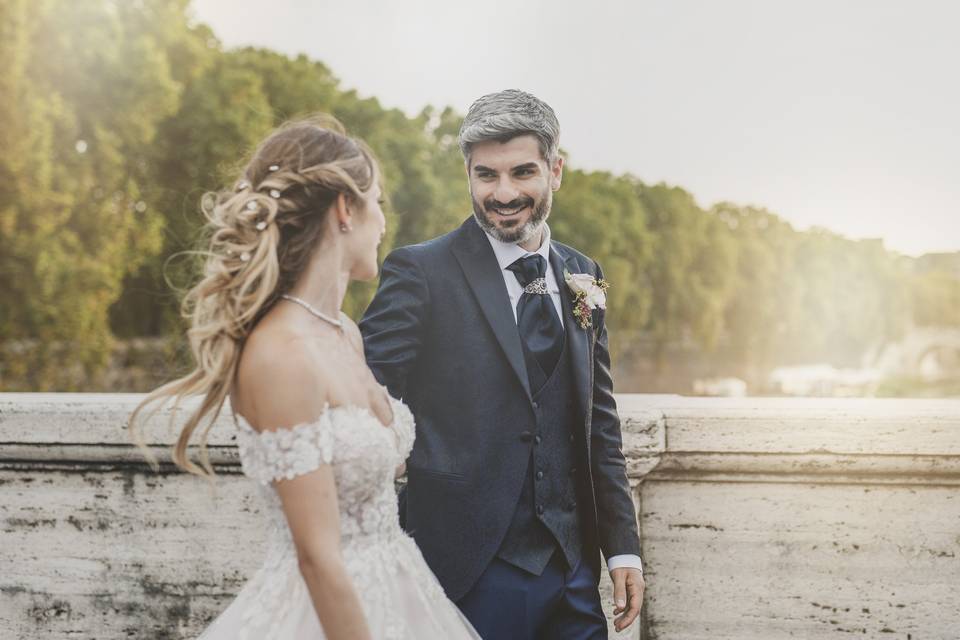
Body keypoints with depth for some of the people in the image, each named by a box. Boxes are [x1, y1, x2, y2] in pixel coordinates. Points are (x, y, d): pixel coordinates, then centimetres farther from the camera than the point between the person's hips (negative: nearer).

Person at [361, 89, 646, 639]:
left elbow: (599, 419, 13)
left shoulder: (580, 277, 10)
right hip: (473, 573, -5)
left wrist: (623, 546, 10)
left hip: (573, 570, 5)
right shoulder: (419, 272, -8)